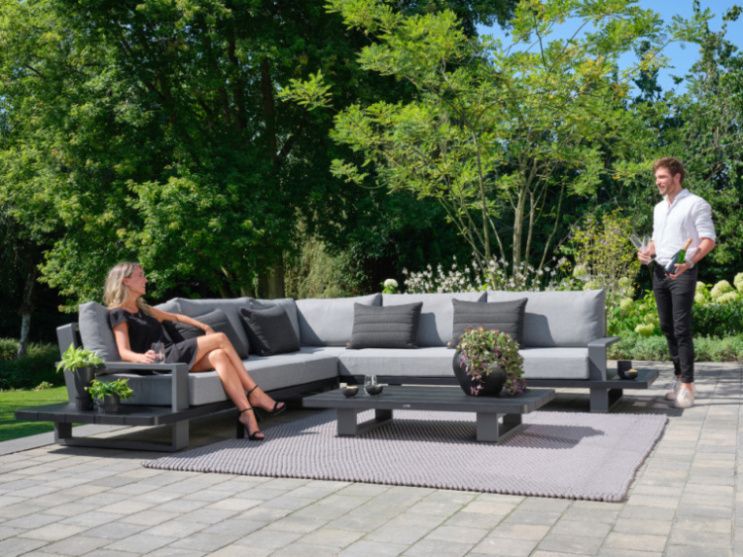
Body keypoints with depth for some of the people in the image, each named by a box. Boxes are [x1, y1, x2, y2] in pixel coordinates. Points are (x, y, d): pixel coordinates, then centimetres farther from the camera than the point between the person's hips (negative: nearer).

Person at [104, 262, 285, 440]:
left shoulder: (142, 309, 25)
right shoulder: (118, 314, -1)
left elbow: (175, 317, 33)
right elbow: (124, 352, -13)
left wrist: (204, 327, 20)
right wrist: (142, 357, -35)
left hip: (174, 357, 7)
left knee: (218, 355, -24)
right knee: (220, 338, -17)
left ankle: (247, 413, -32)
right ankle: (255, 394, -16)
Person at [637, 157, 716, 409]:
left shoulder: (696, 204, -4)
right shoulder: (659, 208, 18)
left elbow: (708, 239, -11)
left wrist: (689, 261, -27)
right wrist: (647, 252, 4)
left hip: (682, 273, -7)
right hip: (659, 272, 7)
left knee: (681, 328, -11)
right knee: (667, 327, 8)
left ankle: (687, 385, -9)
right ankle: (679, 377, 17)